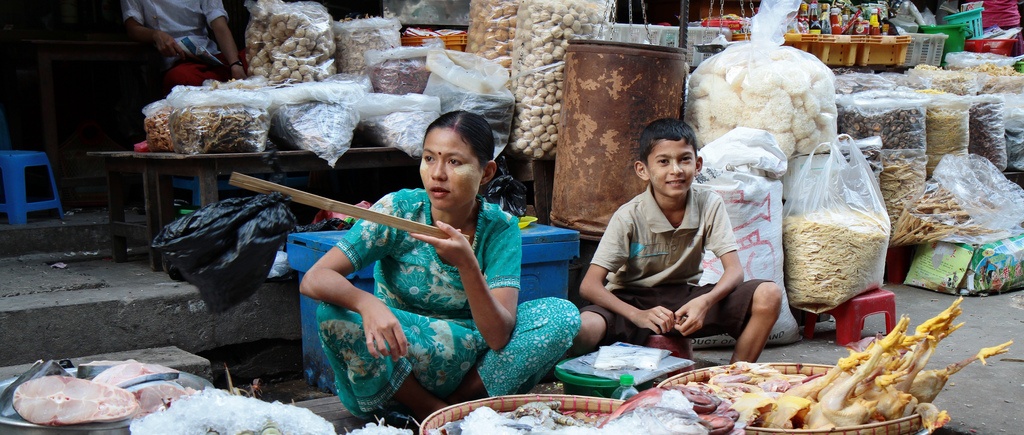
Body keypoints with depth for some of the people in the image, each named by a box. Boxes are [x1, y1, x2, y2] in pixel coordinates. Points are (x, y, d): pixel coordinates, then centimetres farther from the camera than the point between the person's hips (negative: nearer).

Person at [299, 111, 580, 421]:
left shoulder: (500, 228, -10)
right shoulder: (398, 210, -12)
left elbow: (499, 337, -20)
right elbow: (313, 279, -21)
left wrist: (466, 264, -35)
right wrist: (367, 303, -42)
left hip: (468, 369, 1)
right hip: (393, 366, 0)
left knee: (563, 314, -18)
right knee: (336, 313, -30)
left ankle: (460, 404, -9)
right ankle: (431, 409, -10)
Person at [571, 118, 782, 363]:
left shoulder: (709, 204, -9)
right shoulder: (629, 217, -16)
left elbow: (734, 270, -13)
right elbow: (589, 286, -20)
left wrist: (705, 302, -34)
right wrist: (639, 316, -37)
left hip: (686, 299, 3)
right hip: (632, 303, -3)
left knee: (769, 295, -20)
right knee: (579, 330, -36)